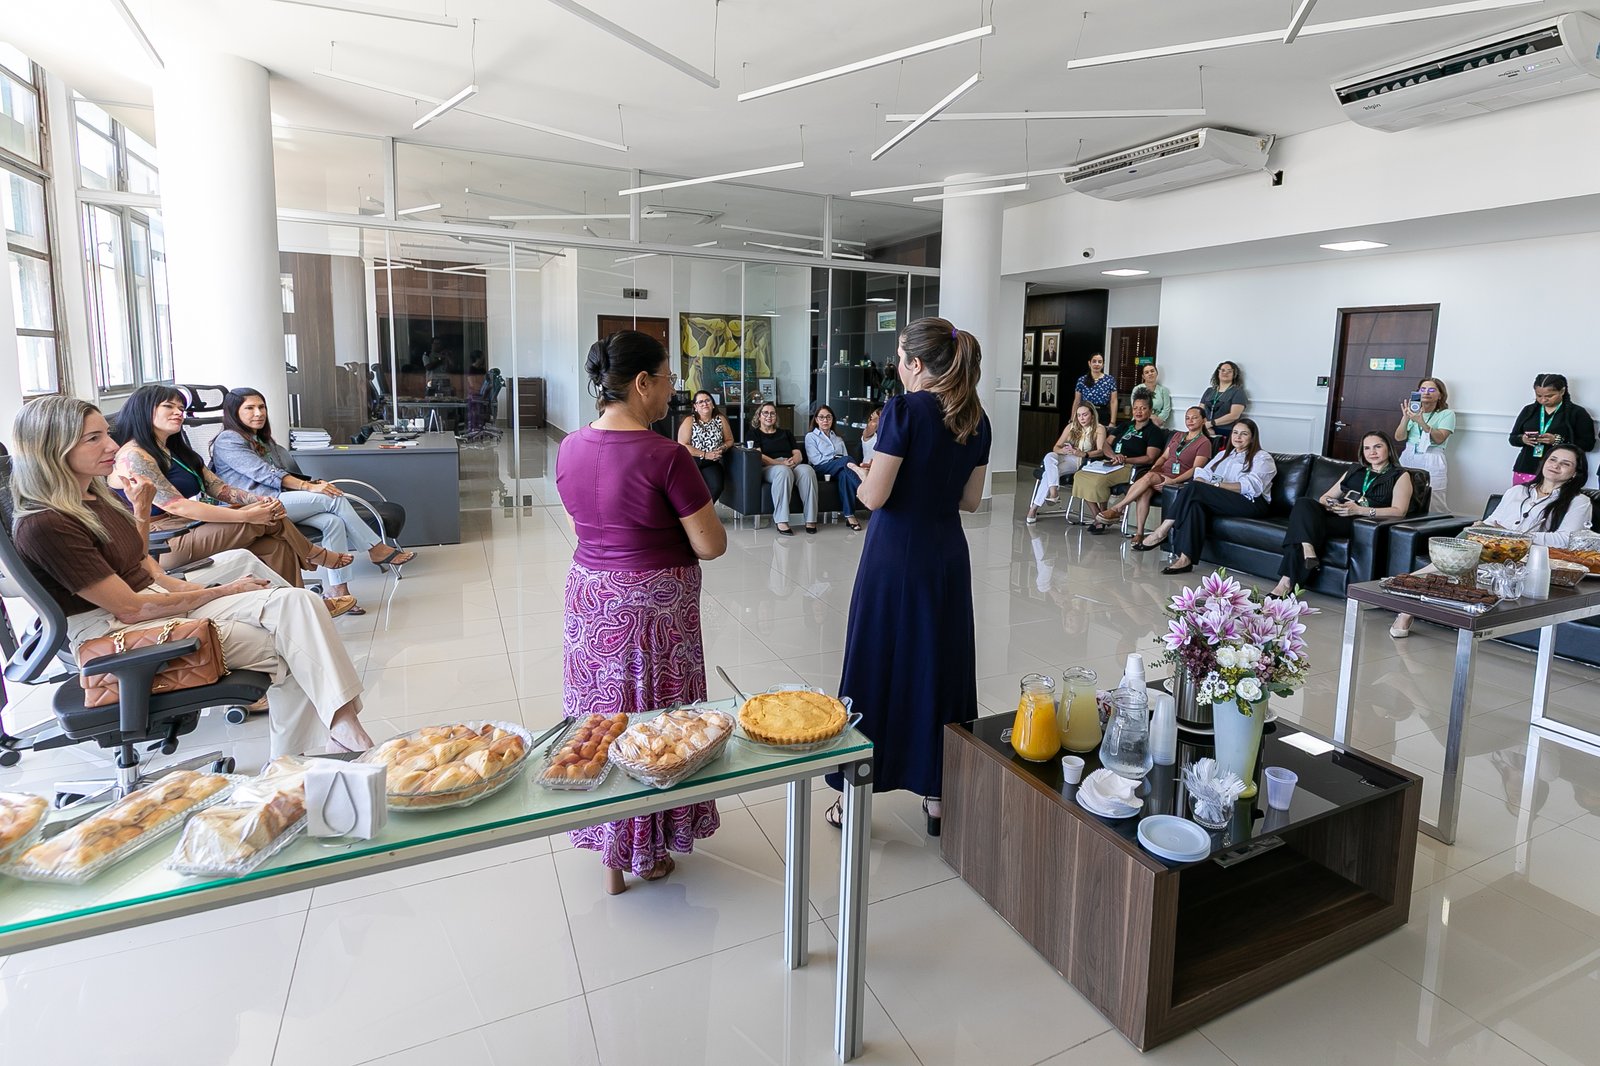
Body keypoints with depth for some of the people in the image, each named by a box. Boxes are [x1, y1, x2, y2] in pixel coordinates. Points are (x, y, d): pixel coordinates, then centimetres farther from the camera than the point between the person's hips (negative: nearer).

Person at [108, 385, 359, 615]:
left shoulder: (176, 452, 19)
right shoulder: (134, 456, -11)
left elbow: (219, 488, 9)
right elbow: (176, 506, -21)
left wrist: (260, 501, -11)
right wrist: (245, 515, -25)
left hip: (196, 530, 8)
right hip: (169, 545, -8)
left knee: (276, 545, -13)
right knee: (266, 521, -15)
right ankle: (317, 556, 9)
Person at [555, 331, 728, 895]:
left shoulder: (570, 449, 0)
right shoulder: (665, 456, -20)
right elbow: (711, 546, -15)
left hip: (591, 596, 6)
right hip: (655, 604, -6)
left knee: (601, 713, 17)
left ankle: (609, 851, 33)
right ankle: (647, 854, 28)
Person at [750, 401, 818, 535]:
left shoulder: (785, 433, 29)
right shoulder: (754, 433, 17)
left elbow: (799, 455, 17)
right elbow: (758, 456, -1)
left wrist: (793, 460, -9)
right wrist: (781, 463, -15)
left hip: (793, 466, 4)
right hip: (768, 468, -3)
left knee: (807, 470, -33)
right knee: (784, 471, -40)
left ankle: (810, 520, -36)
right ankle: (781, 521, -43)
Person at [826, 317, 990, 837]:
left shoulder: (904, 409, -14)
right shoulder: (976, 419, 5)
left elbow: (875, 496, -16)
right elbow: (970, 500, 10)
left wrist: (861, 474, 4)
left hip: (895, 555, -5)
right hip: (947, 556, 6)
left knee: (877, 664, 6)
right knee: (940, 665, 13)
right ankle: (937, 793, 24)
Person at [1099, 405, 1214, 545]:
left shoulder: (1204, 442, 2)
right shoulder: (1177, 436, 24)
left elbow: (1196, 469, -9)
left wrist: (1173, 481, -21)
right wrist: (1154, 468, 0)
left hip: (1179, 480, -5)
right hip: (1161, 473, 5)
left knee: (1148, 478, -33)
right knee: (1145, 492, -30)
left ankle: (1117, 509, -27)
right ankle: (1139, 533, -32)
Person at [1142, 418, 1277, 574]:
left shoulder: (1263, 458, 9)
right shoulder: (1224, 455, 30)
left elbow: (1250, 486, -10)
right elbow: (1203, 474, 14)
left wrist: (1216, 485, -18)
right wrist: (1200, 482, -12)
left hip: (1252, 503, -6)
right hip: (1224, 502, 6)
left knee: (1193, 488, -27)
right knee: (1195, 504, -32)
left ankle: (1163, 530, -23)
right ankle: (1185, 559, -41)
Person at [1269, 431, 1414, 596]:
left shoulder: (1400, 476, 15)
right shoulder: (1354, 471, 31)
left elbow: (1399, 511, -2)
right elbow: (1325, 496, 26)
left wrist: (1359, 510, -16)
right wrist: (1327, 503, -1)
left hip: (1362, 522, -5)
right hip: (1335, 514, 5)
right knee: (1303, 503, -30)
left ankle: (1287, 582, -39)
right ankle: (1308, 550, -46)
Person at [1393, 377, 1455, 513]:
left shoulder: (1447, 414, 6)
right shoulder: (1413, 411, 15)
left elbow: (1439, 439, -9)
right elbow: (1398, 438, 4)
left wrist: (1421, 422, -21)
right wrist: (1406, 418, -11)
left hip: (1431, 463, -3)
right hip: (1407, 459, 3)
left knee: (1433, 509, -9)